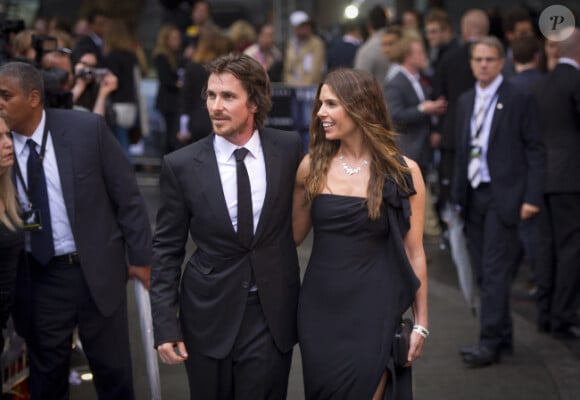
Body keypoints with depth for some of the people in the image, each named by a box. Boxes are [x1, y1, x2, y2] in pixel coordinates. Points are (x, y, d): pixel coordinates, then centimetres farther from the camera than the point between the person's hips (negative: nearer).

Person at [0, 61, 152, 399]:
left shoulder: (87, 128, -10)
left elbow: (126, 195, -3)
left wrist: (141, 257, -2)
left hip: (97, 269, -1)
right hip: (36, 278, 1)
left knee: (113, 369, 12)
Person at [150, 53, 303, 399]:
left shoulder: (289, 148, -4)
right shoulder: (181, 165, -6)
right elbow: (167, 250, -2)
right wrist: (166, 324, -6)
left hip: (273, 313, 0)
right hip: (209, 315, 0)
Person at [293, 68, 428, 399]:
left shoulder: (403, 171, -6)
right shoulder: (312, 166, 2)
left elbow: (413, 252, 0)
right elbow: (292, 235, 11)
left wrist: (421, 322, 1)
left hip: (373, 311, -3)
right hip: (319, 309, 3)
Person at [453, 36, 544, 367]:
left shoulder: (518, 100, -4)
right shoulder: (466, 101, 14)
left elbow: (535, 150, -6)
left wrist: (532, 197, -12)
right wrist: (458, 196, 14)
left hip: (503, 196, -6)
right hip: (474, 195, 6)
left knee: (496, 271, -9)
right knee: (483, 273, 8)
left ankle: (490, 343, -8)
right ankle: (504, 337, 18)